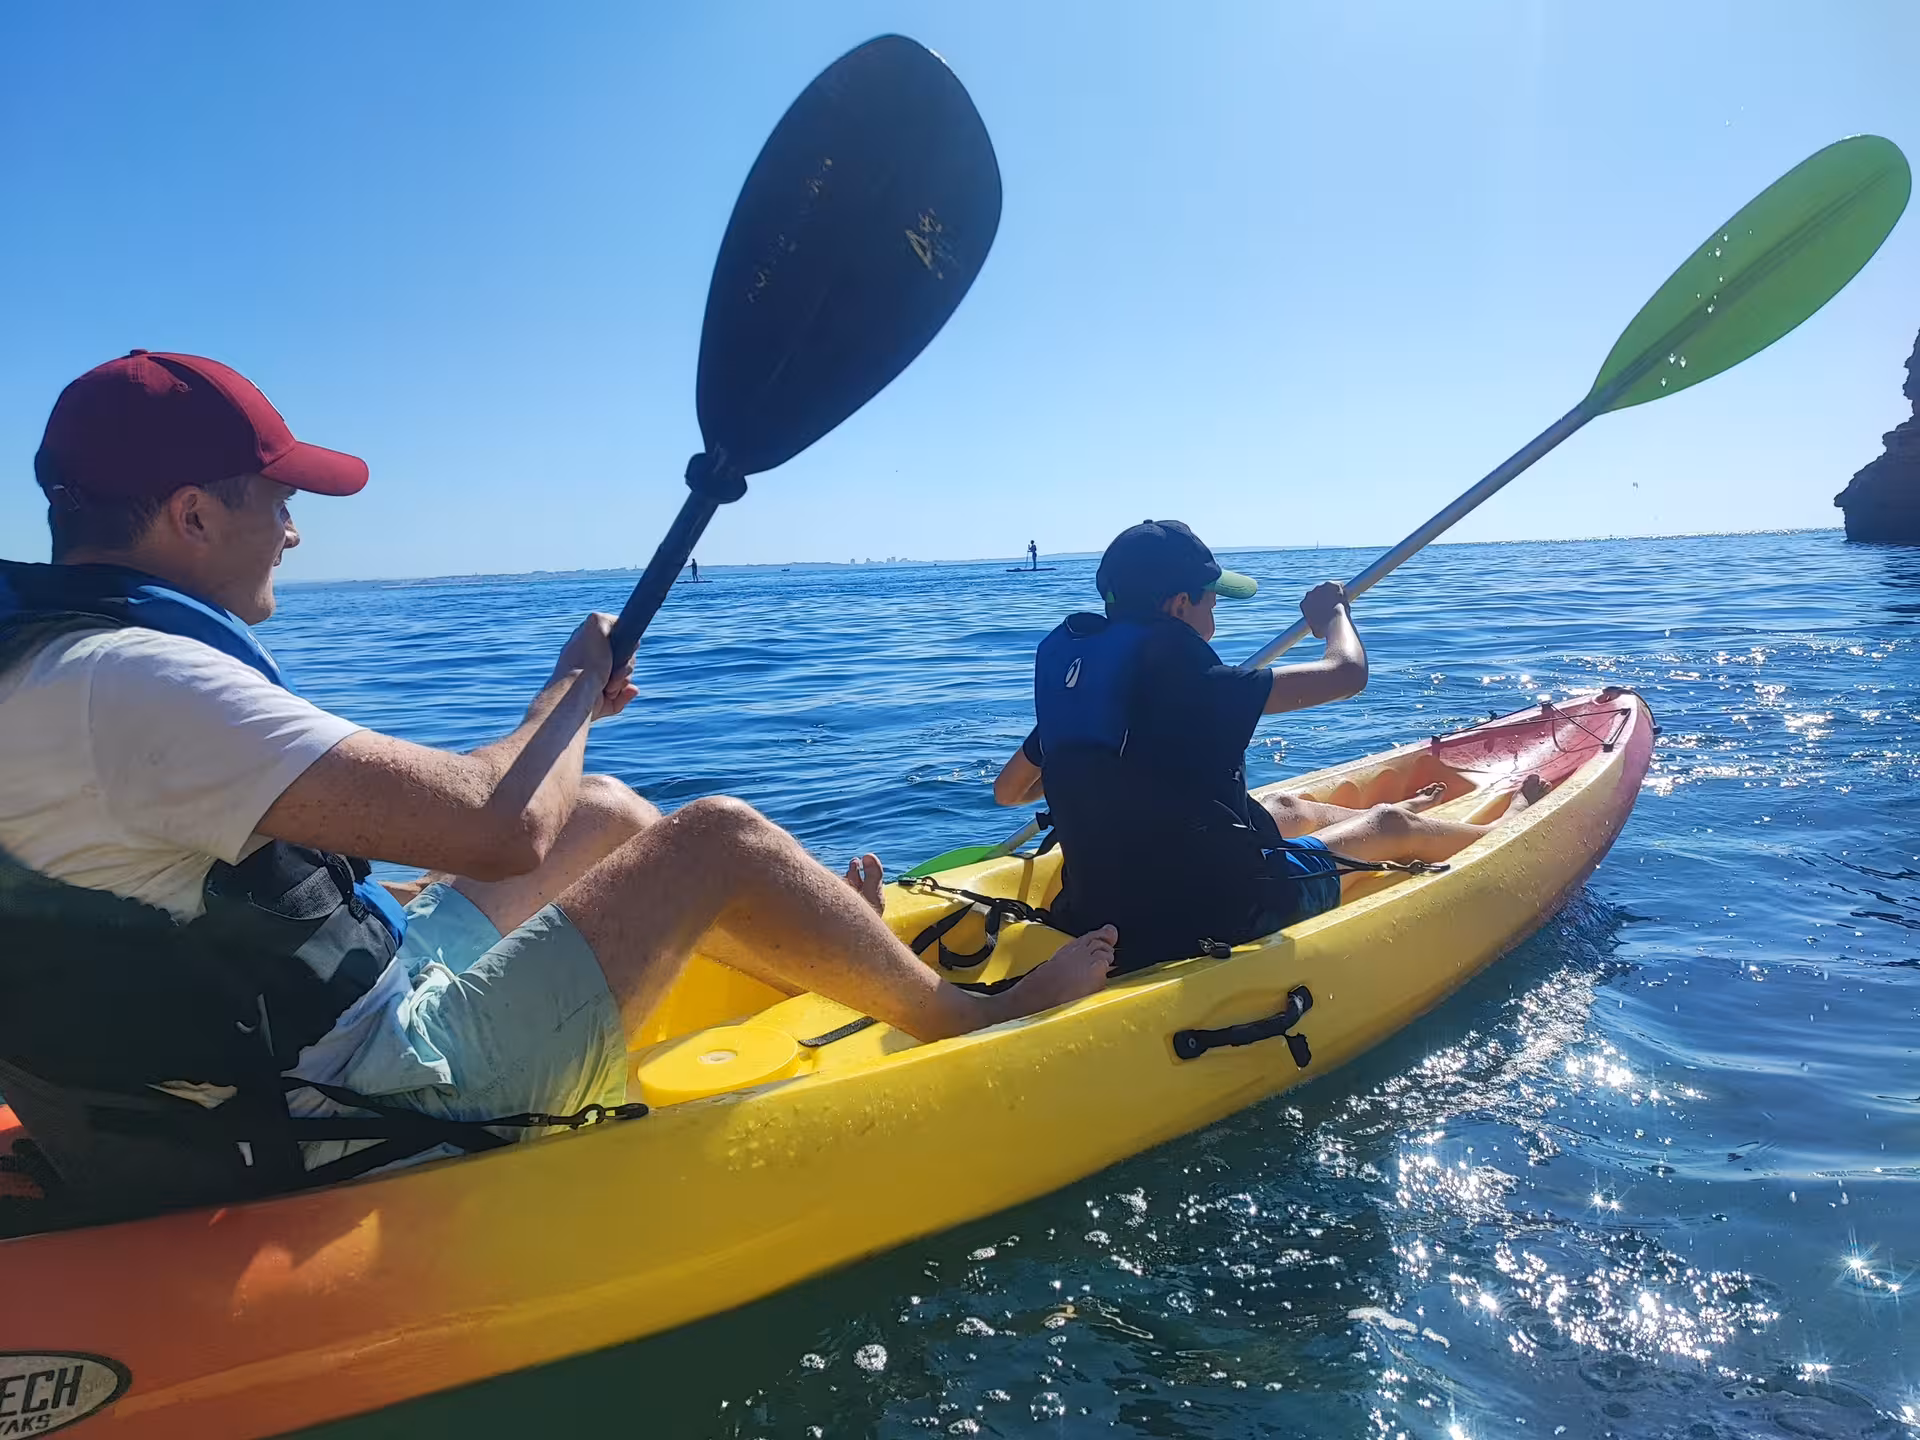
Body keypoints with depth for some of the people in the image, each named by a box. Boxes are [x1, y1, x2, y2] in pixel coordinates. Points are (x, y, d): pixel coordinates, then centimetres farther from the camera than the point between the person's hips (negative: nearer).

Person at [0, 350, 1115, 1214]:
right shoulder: (131, 679, -25)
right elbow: (499, 826, -29)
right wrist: (574, 689, -8)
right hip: (364, 1116, -10)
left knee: (604, 814, 17)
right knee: (718, 839, -7)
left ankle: (861, 958, 36)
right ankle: (973, 1019, 16)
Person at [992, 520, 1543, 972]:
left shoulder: (1067, 670, -3)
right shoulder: (1183, 682, -25)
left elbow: (1006, 790, 11)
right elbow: (1347, 673, -19)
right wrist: (1332, 612, 4)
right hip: (1215, 917, -7)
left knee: (1289, 808, 33)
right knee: (1393, 825, 17)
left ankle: (1399, 815, 62)